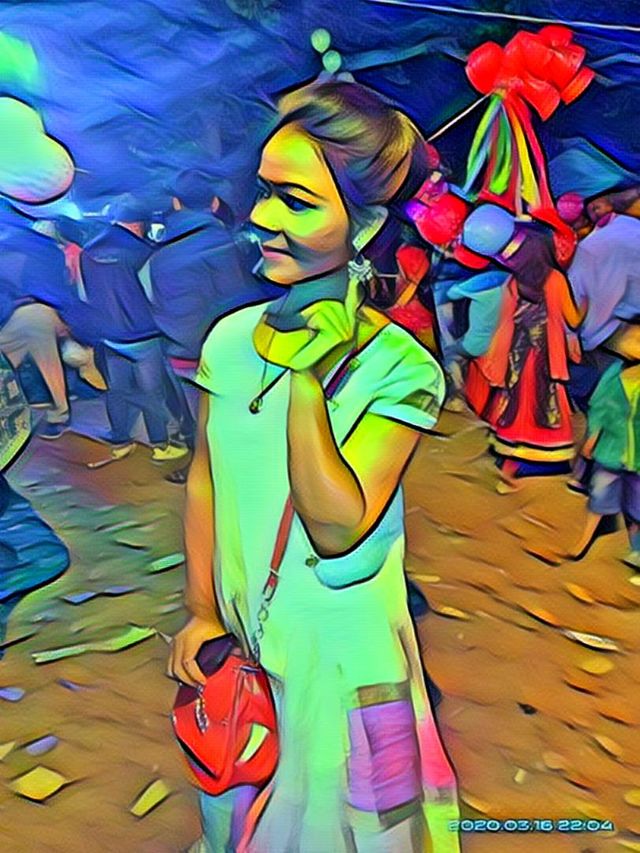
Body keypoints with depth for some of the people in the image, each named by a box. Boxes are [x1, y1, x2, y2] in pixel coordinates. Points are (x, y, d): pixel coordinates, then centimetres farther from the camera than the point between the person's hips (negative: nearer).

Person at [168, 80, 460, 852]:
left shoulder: (398, 368, -20)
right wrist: (200, 610, 0)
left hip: (338, 646, -4)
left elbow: (338, 526, -26)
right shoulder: (230, 338, -7)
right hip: (237, 637, 5)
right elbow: (204, 477, 1)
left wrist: (305, 369, -29)